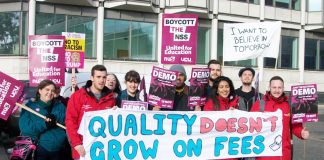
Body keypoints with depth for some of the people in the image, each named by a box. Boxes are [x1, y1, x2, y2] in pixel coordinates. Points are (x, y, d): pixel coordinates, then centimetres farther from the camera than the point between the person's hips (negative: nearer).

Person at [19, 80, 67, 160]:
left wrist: (56, 118, -20)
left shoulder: (60, 106, 11)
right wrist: (44, 124, -23)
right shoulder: (30, 106, 0)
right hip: (39, 149, -3)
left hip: (59, 150, 3)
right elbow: (24, 127, -13)